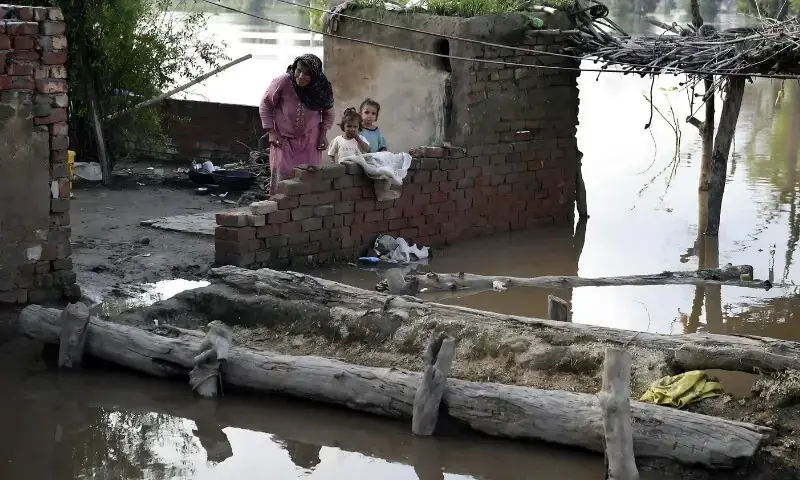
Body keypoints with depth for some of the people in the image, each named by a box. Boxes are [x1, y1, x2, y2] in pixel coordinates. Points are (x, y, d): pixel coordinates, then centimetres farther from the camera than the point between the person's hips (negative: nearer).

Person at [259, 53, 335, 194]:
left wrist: (323, 134, 1)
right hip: (283, 138, -2)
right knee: (283, 177, -8)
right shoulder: (283, 82, -23)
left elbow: (328, 113, 9)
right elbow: (265, 104, -8)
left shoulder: (322, 89, -12)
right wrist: (271, 132, -10)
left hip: (310, 141, 2)